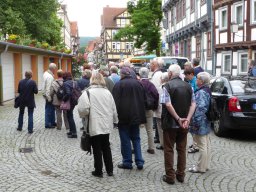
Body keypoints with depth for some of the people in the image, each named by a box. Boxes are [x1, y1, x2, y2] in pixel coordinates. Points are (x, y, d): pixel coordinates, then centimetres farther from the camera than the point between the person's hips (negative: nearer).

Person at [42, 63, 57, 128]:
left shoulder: (46, 73, 6)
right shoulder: (50, 77, -23)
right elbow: (48, 88, -24)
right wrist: (49, 98, -21)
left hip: (47, 95, 10)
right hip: (49, 96, -10)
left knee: (52, 109, 18)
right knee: (49, 110, 1)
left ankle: (52, 122, 28)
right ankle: (47, 124, 10)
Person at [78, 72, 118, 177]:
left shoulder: (87, 92, -9)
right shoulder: (107, 92, 3)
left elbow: (82, 108, -15)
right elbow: (113, 109, 7)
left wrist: (84, 117, 3)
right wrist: (115, 120, 19)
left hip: (94, 125, -4)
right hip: (106, 125, 4)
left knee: (97, 149, 6)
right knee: (106, 147, 16)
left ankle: (98, 171, 13)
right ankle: (110, 170, 22)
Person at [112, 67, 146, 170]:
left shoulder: (118, 84, -9)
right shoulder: (138, 83, 7)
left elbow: (116, 102, -12)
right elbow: (143, 100, 11)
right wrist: (141, 116, 16)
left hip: (123, 116, -5)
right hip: (136, 116, 5)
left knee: (125, 140, 4)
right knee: (136, 139, 13)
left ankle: (127, 162, 9)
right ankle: (139, 162, 10)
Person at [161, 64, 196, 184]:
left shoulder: (167, 86, -12)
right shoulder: (188, 86, 4)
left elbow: (168, 104, -21)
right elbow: (193, 104, -2)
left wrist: (178, 119, -17)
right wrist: (187, 119, -9)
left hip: (170, 123, -5)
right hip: (184, 124, 5)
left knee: (169, 150, 5)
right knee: (182, 149, 14)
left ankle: (170, 176, 9)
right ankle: (181, 175, 20)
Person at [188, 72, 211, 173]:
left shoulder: (201, 93, -20)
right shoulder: (207, 91, 11)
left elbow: (200, 109, -27)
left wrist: (196, 123, -22)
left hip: (201, 124, -10)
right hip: (207, 124, 10)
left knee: (202, 146, -1)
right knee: (207, 144, 17)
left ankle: (201, 167, 8)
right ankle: (206, 164, 28)